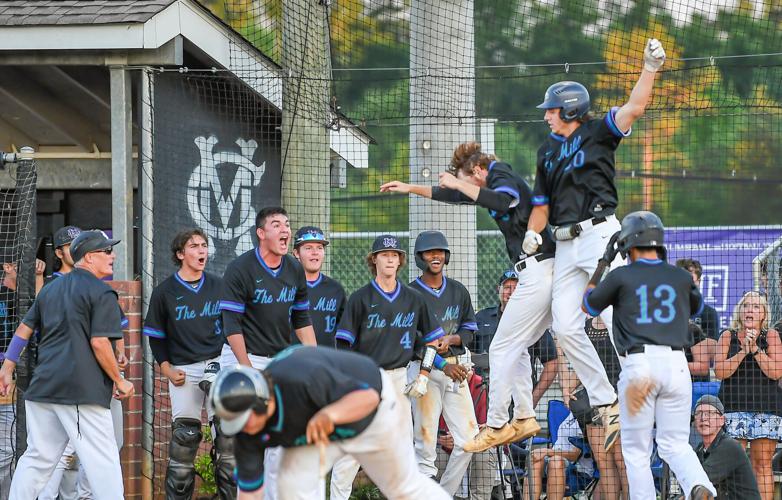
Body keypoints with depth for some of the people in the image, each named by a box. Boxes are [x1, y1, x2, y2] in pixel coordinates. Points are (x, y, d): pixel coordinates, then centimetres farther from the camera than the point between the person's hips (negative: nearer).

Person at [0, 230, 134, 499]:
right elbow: (99, 343, -13)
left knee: (37, 457, 12)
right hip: (83, 390, -7)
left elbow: (24, 330, 18)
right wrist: (119, 381, -4)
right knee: (102, 460, -6)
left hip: (43, 386, 7)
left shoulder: (50, 288, 18)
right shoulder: (101, 292, -6)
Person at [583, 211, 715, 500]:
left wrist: (603, 262, 24)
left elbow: (588, 306, 18)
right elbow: (696, 307, 33)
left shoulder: (621, 277, 1)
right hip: (676, 365, 3)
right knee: (675, 443, 7)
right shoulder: (681, 278, 10)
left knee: (636, 449, 6)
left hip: (639, 365, -3)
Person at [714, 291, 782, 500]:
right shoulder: (728, 336, 9)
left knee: (762, 463, -1)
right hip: (733, 406, 0)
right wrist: (743, 352, -12)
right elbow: (720, 371, -3)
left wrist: (756, 349, -12)